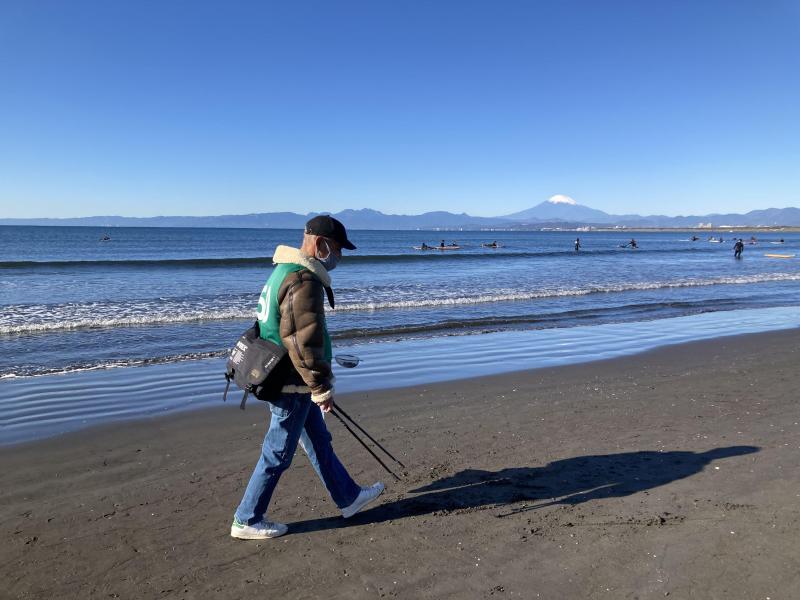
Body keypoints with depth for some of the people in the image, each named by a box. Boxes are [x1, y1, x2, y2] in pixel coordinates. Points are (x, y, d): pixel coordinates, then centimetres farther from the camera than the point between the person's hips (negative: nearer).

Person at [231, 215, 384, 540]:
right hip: (292, 383, -11)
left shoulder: (285, 270, 12)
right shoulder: (305, 281, -22)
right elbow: (304, 341, -26)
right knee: (277, 454, 4)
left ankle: (348, 498, 34)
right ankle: (247, 521, 19)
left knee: (319, 442, 20)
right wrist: (321, 387, -18)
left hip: (281, 378, 11)